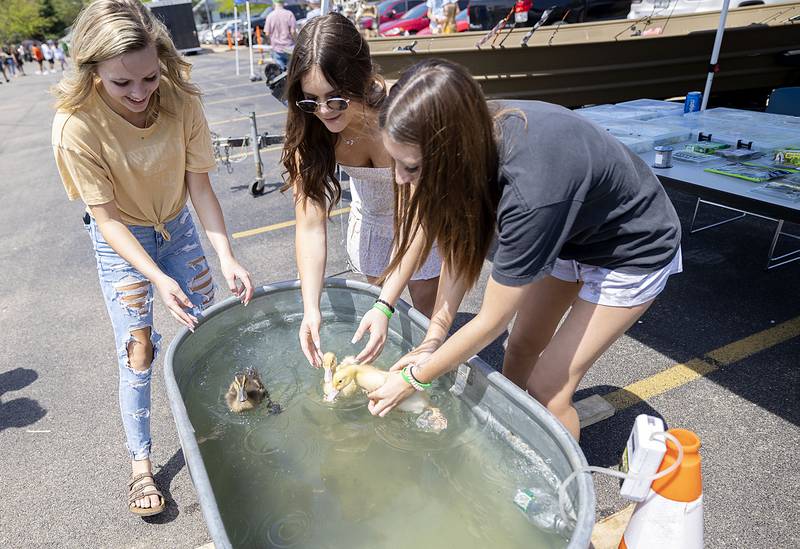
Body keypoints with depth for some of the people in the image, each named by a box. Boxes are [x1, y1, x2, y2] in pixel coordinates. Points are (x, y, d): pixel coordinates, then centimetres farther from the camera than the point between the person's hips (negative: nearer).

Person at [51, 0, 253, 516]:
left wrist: (227, 258, -24)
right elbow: (106, 218, -23)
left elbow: (200, 185, -15)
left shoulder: (180, 100, -21)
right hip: (120, 239, -3)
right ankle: (141, 461, 18)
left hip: (177, 224, 3)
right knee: (138, 352, -3)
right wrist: (157, 277, -33)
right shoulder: (77, 124, -28)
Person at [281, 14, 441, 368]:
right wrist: (310, 308, -36)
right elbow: (311, 224, -26)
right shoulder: (309, 126, -26)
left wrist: (386, 306, -41)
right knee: (374, 295, 16)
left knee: (427, 315, 3)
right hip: (370, 212, 4)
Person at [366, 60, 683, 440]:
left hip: (632, 254, -6)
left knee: (547, 387, -3)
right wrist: (433, 339, -14)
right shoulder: (478, 133, -22)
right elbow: (461, 244, -11)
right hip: (571, 233, 6)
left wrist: (414, 379, -17)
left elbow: (491, 322, -29)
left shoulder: (531, 191, -42)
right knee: (523, 345, 13)